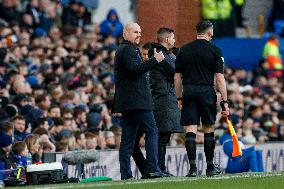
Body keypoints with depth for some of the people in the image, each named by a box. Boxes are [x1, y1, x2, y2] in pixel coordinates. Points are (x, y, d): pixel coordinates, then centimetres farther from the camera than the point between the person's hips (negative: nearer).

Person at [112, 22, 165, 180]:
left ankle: (125, 173, 2)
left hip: (126, 101, 10)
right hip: (136, 100, -10)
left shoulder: (121, 50, 24)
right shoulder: (128, 49, -9)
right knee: (151, 131, -9)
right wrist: (155, 60, -19)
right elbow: (134, 69, -22)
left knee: (128, 137, 6)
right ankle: (152, 169, -15)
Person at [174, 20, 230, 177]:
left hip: (188, 91, 1)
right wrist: (225, 102, -2)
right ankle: (210, 167, 16)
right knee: (208, 130, 10)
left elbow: (177, 78, 8)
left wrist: (179, 99, 15)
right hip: (207, 91, -1)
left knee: (190, 130, -2)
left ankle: (192, 166, -12)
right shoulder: (214, 50, 0)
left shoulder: (184, 50, 8)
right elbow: (219, 78, -4)